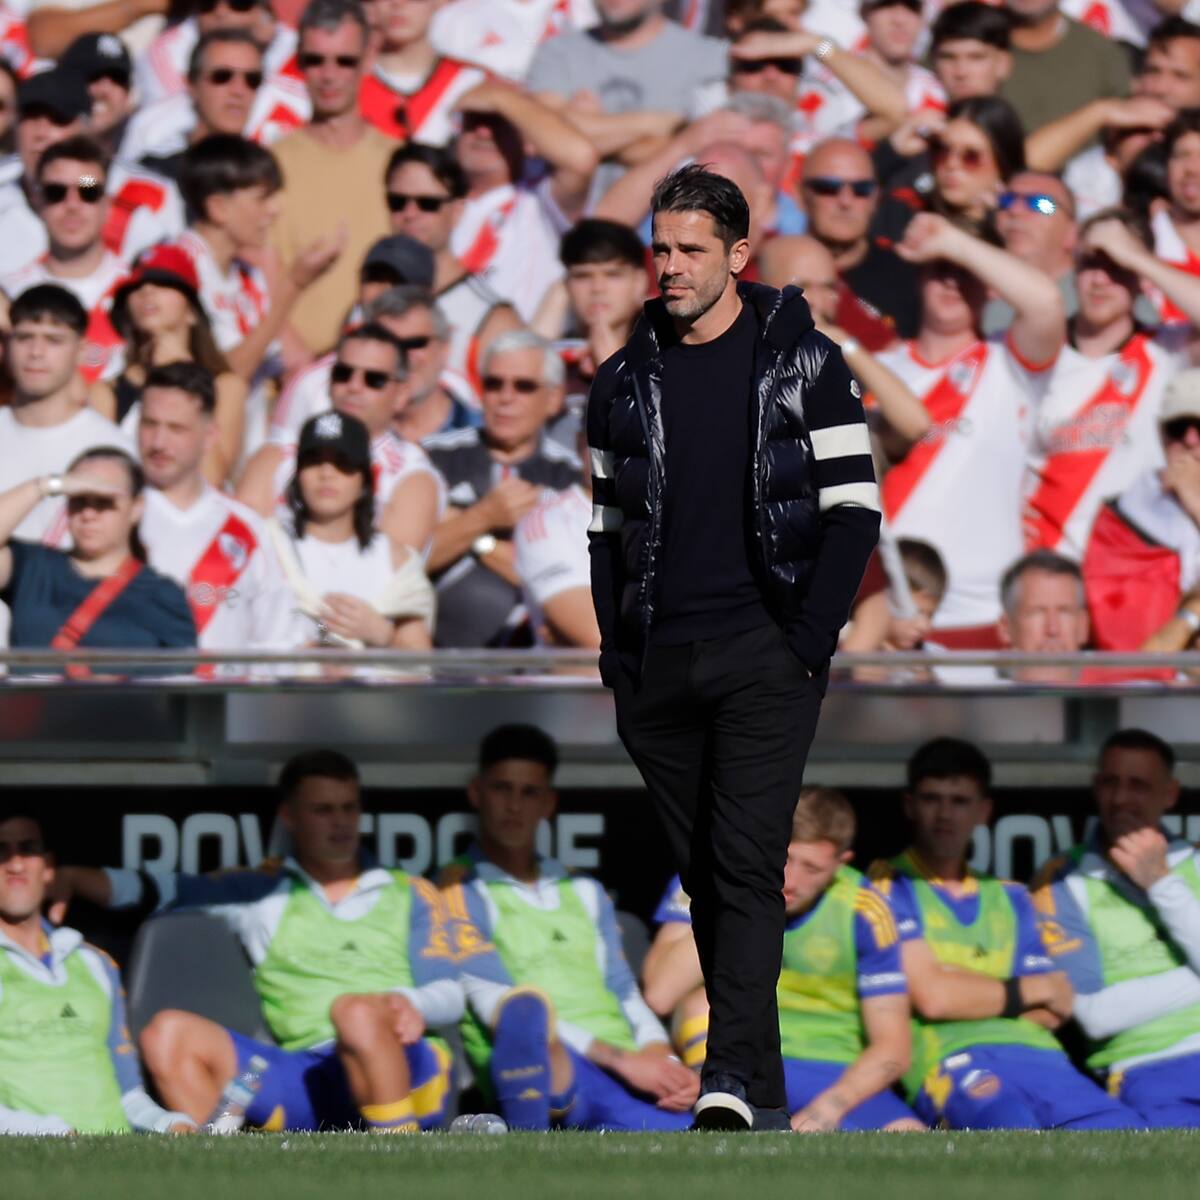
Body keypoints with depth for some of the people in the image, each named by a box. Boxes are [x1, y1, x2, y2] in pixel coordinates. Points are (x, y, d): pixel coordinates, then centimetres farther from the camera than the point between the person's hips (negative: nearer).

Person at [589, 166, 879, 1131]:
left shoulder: (802, 362, 0)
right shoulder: (627, 380, 12)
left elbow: (854, 509, -2)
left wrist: (808, 640, -9)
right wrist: (619, 652, 7)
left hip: (764, 656, -5)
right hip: (659, 669, 5)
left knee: (748, 867, -15)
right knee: (703, 874, 7)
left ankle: (735, 1078, -24)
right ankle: (763, 1092, 14)